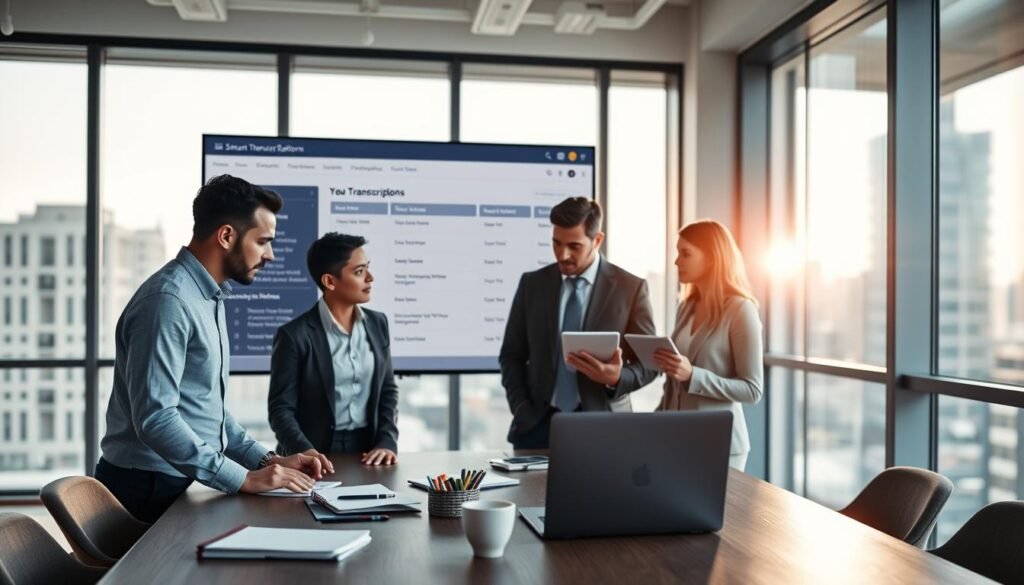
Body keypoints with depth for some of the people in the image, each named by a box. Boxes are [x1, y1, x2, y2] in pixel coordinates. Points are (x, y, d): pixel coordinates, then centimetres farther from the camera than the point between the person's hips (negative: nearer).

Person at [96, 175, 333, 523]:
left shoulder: (209, 297, 12)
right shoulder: (169, 300, -18)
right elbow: (155, 418, -25)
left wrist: (267, 460, 5)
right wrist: (243, 479, -23)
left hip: (183, 485, 8)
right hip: (151, 490, -8)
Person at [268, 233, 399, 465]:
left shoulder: (377, 324, 7)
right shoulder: (295, 335, -8)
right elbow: (281, 409, -8)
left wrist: (387, 442, -2)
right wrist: (306, 454, -22)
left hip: (367, 450, 3)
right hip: (319, 455, -3)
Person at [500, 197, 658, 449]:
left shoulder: (631, 288, -2)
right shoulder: (532, 284, 5)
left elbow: (648, 364, 1)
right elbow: (511, 356, 9)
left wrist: (617, 378, -19)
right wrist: (522, 410, -3)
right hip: (537, 424, 2)